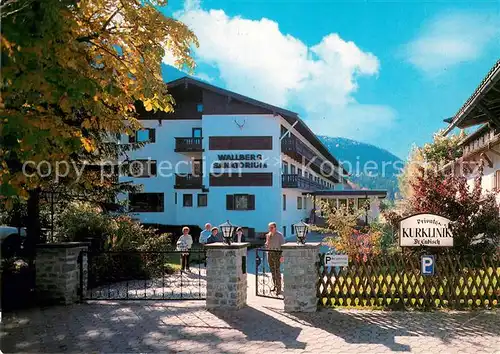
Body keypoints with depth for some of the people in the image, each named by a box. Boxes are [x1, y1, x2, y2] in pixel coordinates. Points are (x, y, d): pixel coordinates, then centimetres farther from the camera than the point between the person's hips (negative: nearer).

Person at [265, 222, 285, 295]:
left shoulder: (279, 235, -7)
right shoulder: (268, 235, 10)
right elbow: (267, 246, 12)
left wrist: (282, 256, -16)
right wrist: (267, 240, -7)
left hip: (277, 254, -6)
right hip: (270, 254, 6)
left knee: (277, 271, -10)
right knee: (272, 271, 10)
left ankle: (279, 289, -9)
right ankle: (275, 286, 21)